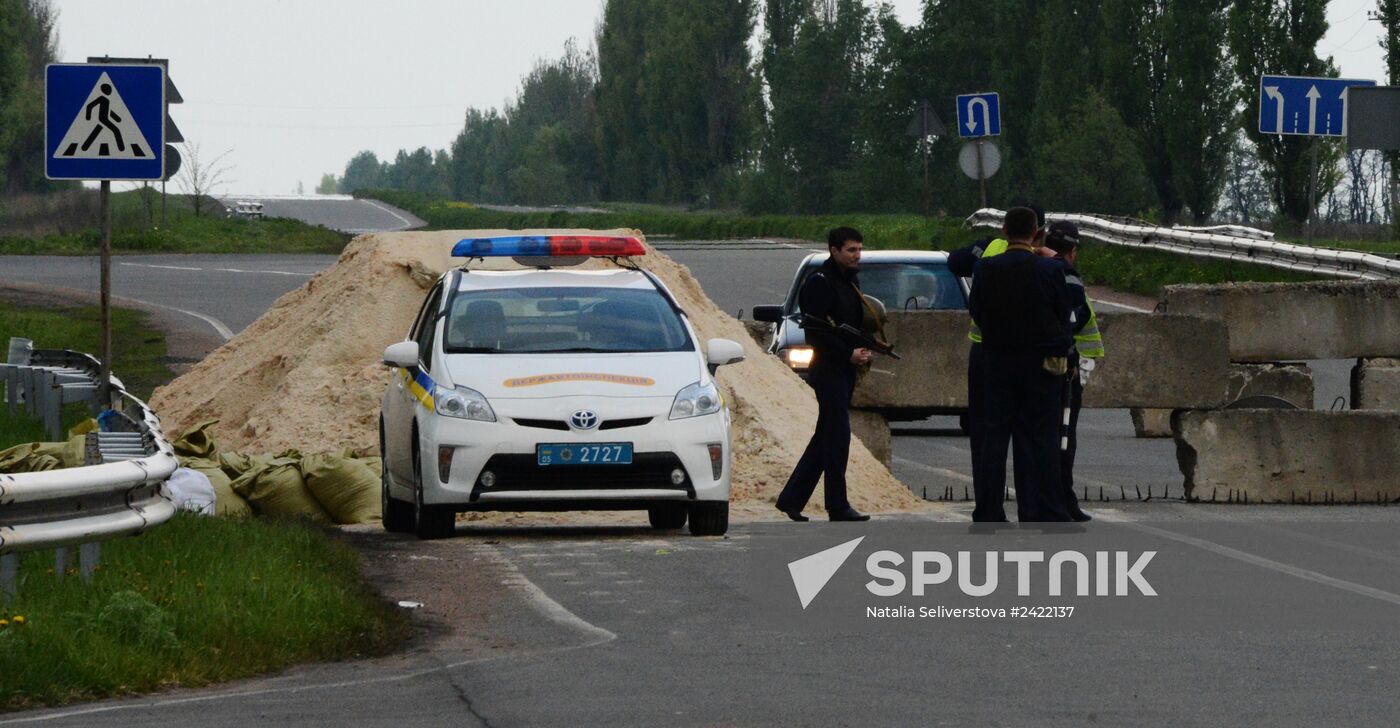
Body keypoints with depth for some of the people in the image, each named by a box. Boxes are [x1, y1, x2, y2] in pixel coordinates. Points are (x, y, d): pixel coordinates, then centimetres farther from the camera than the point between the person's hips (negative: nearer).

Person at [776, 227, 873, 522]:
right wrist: (849, 353, -19)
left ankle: (791, 498, 15)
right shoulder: (820, 282, -12)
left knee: (826, 437, 10)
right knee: (837, 436, -8)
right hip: (828, 370, -9)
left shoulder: (850, 281, 16)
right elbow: (816, 332, -18)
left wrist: (862, 349, 6)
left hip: (845, 370, 9)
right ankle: (838, 506, -5)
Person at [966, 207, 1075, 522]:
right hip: (1042, 363, -2)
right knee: (1042, 440, 3)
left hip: (997, 362, 2)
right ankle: (1046, 513, 2)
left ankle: (988, 514, 5)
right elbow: (1064, 315, -1)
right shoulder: (1051, 269, -10)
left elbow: (976, 313, 2)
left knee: (993, 439, 6)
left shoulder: (985, 269, -6)